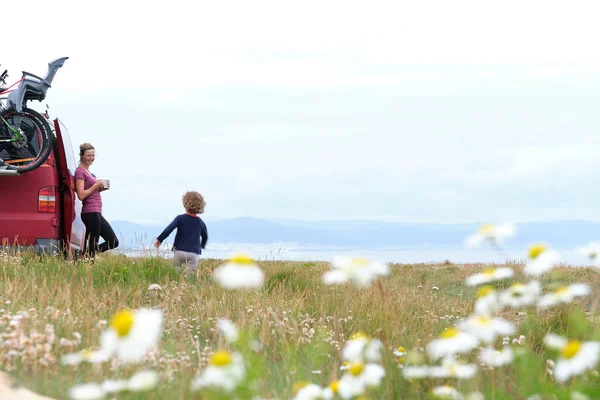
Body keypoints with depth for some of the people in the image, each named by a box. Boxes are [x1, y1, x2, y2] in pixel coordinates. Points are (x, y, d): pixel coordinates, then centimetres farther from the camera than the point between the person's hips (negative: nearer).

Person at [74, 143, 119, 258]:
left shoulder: (88, 172, 20)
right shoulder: (80, 172, -9)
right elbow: (81, 195, -17)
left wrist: (101, 188, 9)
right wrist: (96, 186, -13)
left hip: (97, 213, 10)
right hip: (90, 212, -10)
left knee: (113, 242, 10)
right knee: (92, 246, -8)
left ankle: (86, 254, 11)